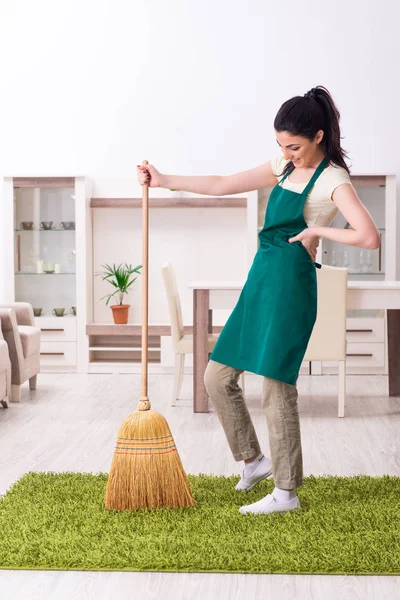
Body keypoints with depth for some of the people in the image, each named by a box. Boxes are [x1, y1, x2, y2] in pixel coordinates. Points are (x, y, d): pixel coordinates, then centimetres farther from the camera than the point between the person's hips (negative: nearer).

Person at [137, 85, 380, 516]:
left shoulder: (332, 180, -9)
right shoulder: (284, 167, 14)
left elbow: (369, 237, -23)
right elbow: (222, 185, 18)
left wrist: (317, 229, -14)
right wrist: (163, 181, 15)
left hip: (289, 285, -8)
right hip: (259, 282, 8)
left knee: (276, 387, -4)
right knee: (217, 377, 9)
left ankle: (286, 492, 8)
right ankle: (253, 460, 26)